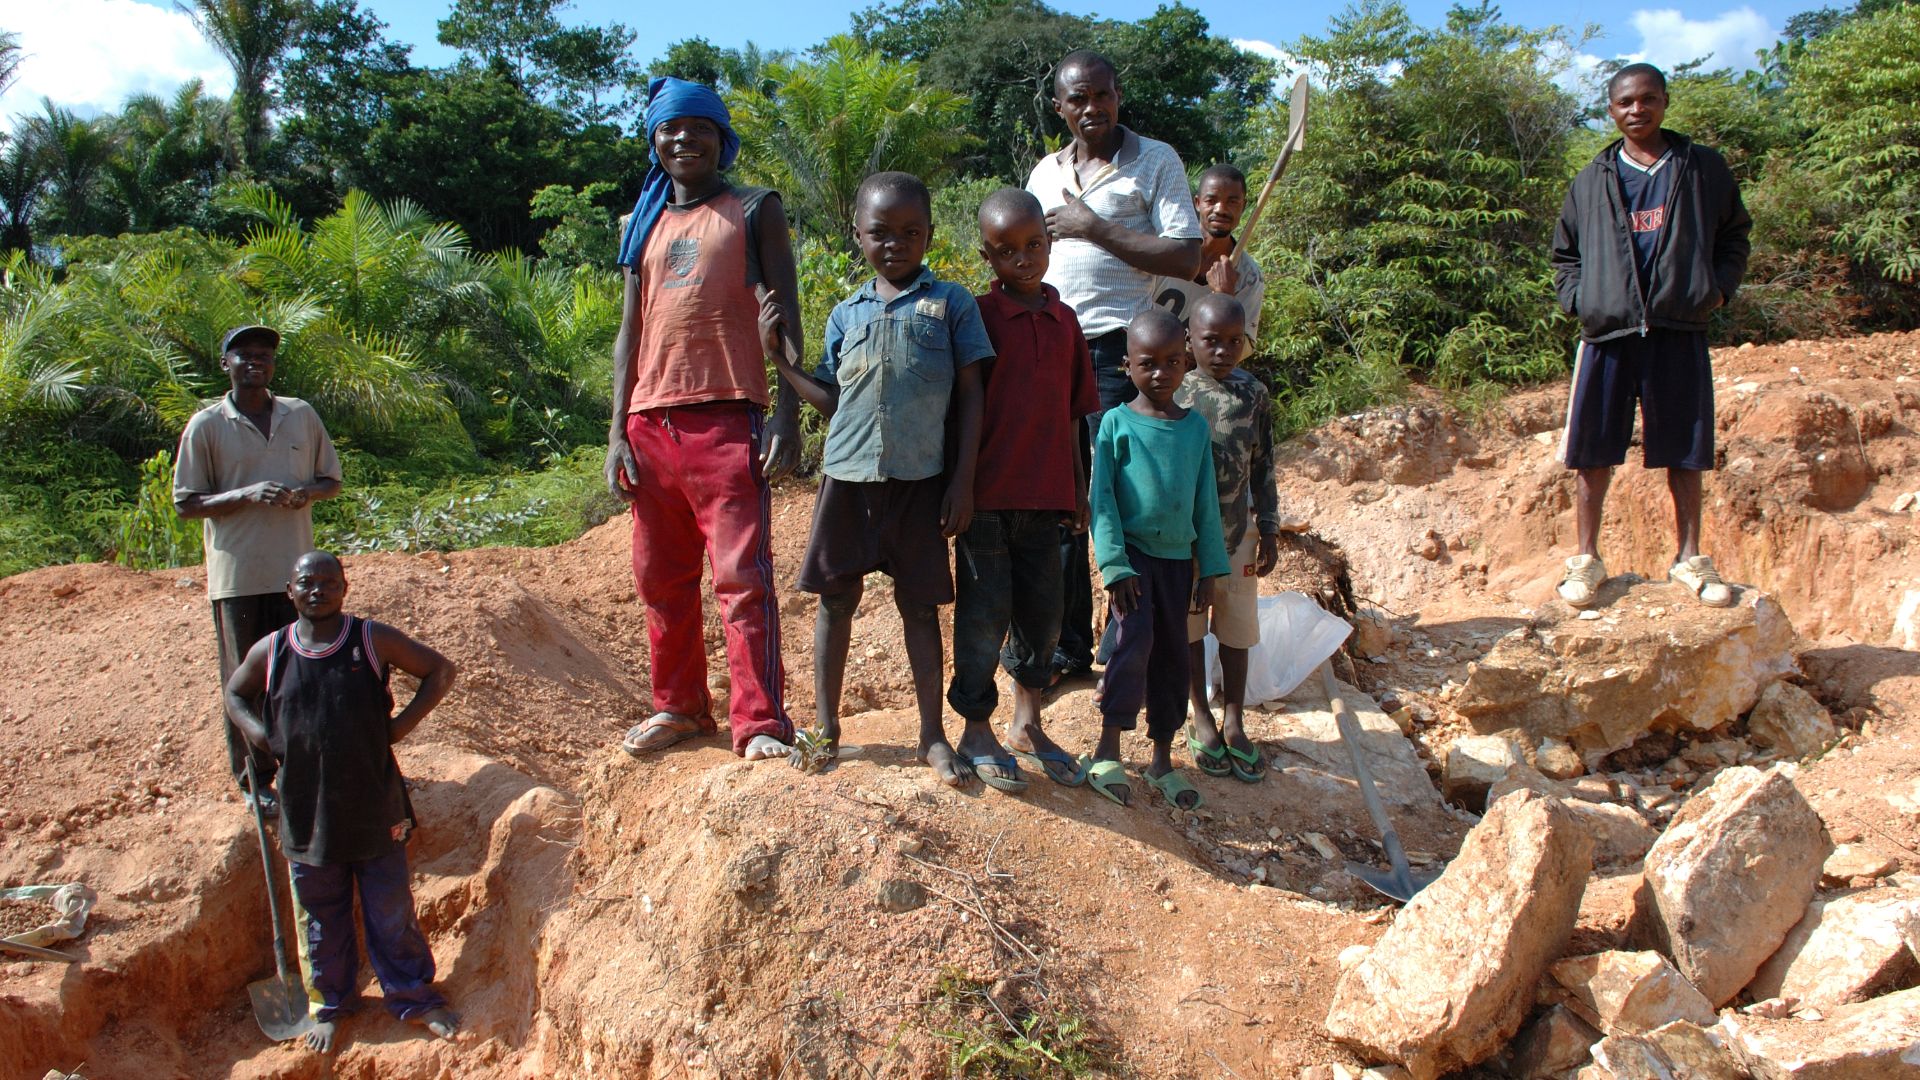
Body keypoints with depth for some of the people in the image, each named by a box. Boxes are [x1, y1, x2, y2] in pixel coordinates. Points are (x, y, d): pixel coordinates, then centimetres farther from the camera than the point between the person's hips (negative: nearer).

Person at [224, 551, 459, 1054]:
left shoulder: (373, 640, -7)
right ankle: (330, 1006, 33)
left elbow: (440, 671, 1)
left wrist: (401, 725, -7)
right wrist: (261, 737, 2)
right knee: (321, 919, 16)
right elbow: (235, 693, 19)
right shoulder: (269, 652, -1)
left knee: (391, 914, 9)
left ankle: (415, 998, 25)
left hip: (375, 811, -2)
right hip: (307, 817, 2)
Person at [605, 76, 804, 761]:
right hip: (650, 422, 5)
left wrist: (786, 413, -12)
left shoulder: (753, 210, 8)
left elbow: (785, 315, 0)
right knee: (660, 578, 10)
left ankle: (759, 723, -7)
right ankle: (679, 705, 23)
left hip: (726, 418, -5)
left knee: (742, 574, -9)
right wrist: (618, 430, 8)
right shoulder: (648, 225, 20)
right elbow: (630, 331, 18)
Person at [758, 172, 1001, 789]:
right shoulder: (846, 315, 12)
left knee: (919, 602, 4)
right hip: (848, 473, 3)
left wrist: (963, 479, -4)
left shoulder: (950, 303, 3)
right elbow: (833, 403, 12)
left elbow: (969, 394, 1)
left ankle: (933, 733, 14)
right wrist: (780, 358, 3)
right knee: (836, 598, 7)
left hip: (920, 478, -3)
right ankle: (825, 725, 20)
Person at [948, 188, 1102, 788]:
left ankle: (1027, 727, 28)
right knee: (985, 614, 2)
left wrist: (1078, 490, 14)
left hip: (1044, 495, 5)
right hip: (986, 492, -5)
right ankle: (977, 729, 16)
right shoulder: (978, 316, -5)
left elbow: (1071, 413, 14)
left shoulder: (1064, 321, 9)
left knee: (1041, 613, 12)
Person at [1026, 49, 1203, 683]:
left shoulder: (1155, 161, 2)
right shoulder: (1045, 173, 18)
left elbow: (1185, 258, -8)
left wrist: (1093, 228, -11)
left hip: (1117, 350, -5)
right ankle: (1069, 646, 15)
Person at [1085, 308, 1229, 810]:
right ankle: (1108, 750, -11)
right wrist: (1115, 565, -15)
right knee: (1134, 638, -21)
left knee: (1172, 655, 8)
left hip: (1177, 557, 4)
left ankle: (1163, 759, 19)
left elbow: (1206, 504, 8)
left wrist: (1210, 571, 5)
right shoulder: (1116, 423, -5)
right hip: (1131, 552, -4)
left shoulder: (1196, 427, 5)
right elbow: (1101, 498, -8)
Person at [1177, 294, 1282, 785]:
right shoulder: (1176, 396, -8)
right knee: (1190, 630, 9)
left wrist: (1269, 532, 3)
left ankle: (1233, 722, 23)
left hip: (1236, 534, 2)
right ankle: (1202, 721, 23)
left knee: (1236, 631, 10)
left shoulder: (1254, 394, -2)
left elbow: (1263, 469, 4)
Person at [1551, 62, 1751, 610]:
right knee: (1592, 451, 1)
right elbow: (1565, 253, 19)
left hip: (1680, 332, 0)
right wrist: (1577, 300, 2)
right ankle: (1587, 559, 11)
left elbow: (1734, 237, 16)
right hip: (1608, 334, 1)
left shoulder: (1705, 170, 9)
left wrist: (1718, 288, 0)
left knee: (1684, 451, 5)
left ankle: (1690, 558, 17)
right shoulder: (1592, 180, 12)